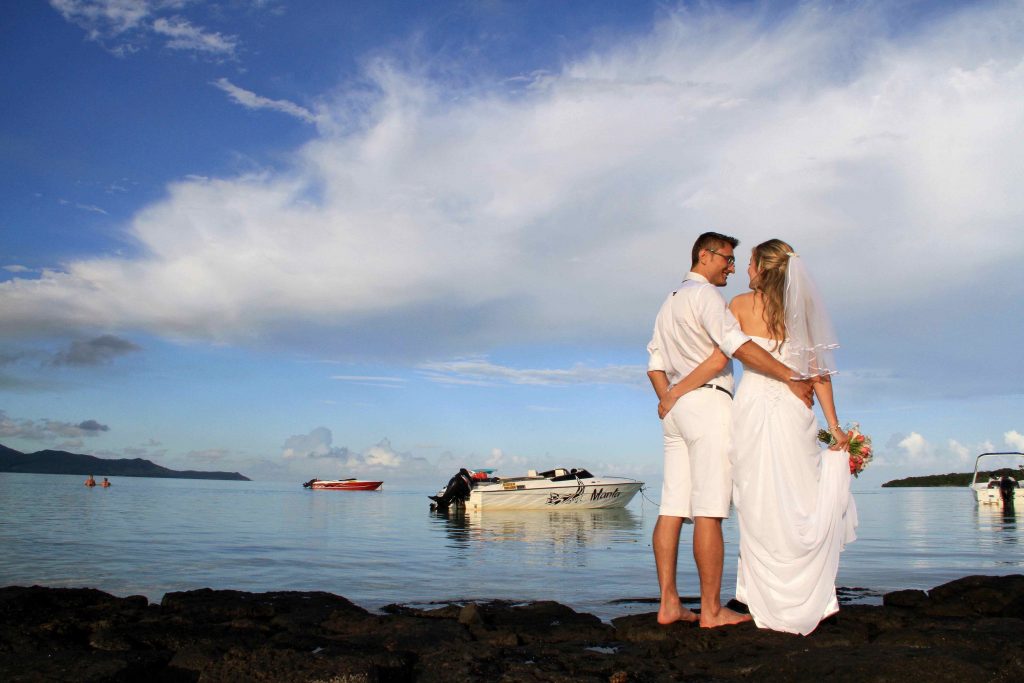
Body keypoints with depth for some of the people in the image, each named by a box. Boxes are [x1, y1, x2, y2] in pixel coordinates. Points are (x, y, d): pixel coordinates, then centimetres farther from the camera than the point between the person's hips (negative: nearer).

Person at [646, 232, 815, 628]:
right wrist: (791, 379, -16)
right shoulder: (705, 294, -5)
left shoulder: (668, 303, 24)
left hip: (675, 407, 9)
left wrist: (669, 401, 13)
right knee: (709, 512, -8)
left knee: (672, 508, 3)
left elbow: (656, 366, 20)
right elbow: (738, 346, -18)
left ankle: (668, 604, 3)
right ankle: (711, 610, -5)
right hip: (708, 403, -9)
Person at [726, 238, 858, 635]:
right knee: (800, 506, 9)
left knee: (760, 511, 3)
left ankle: (770, 604, 7)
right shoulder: (803, 308, 10)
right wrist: (834, 426, 10)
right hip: (794, 413, 2)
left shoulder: (742, 304, 2)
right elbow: (819, 372, 7)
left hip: (752, 408, -2)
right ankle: (805, 602, 10)